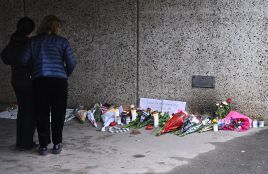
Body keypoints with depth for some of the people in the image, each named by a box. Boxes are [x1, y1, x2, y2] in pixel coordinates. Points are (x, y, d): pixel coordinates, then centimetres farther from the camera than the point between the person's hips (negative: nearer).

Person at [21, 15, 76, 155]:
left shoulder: (34, 41, 10)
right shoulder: (62, 41, 6)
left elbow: (24, 60, 2)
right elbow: (71, 62, -1)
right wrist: (66, 73, 18)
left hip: (39, 80, 1)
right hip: (59, 79, -1)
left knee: (42, 113, 8)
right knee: (58, 113, 9)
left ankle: (43, 145, 10)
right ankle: (57, 144, 14)